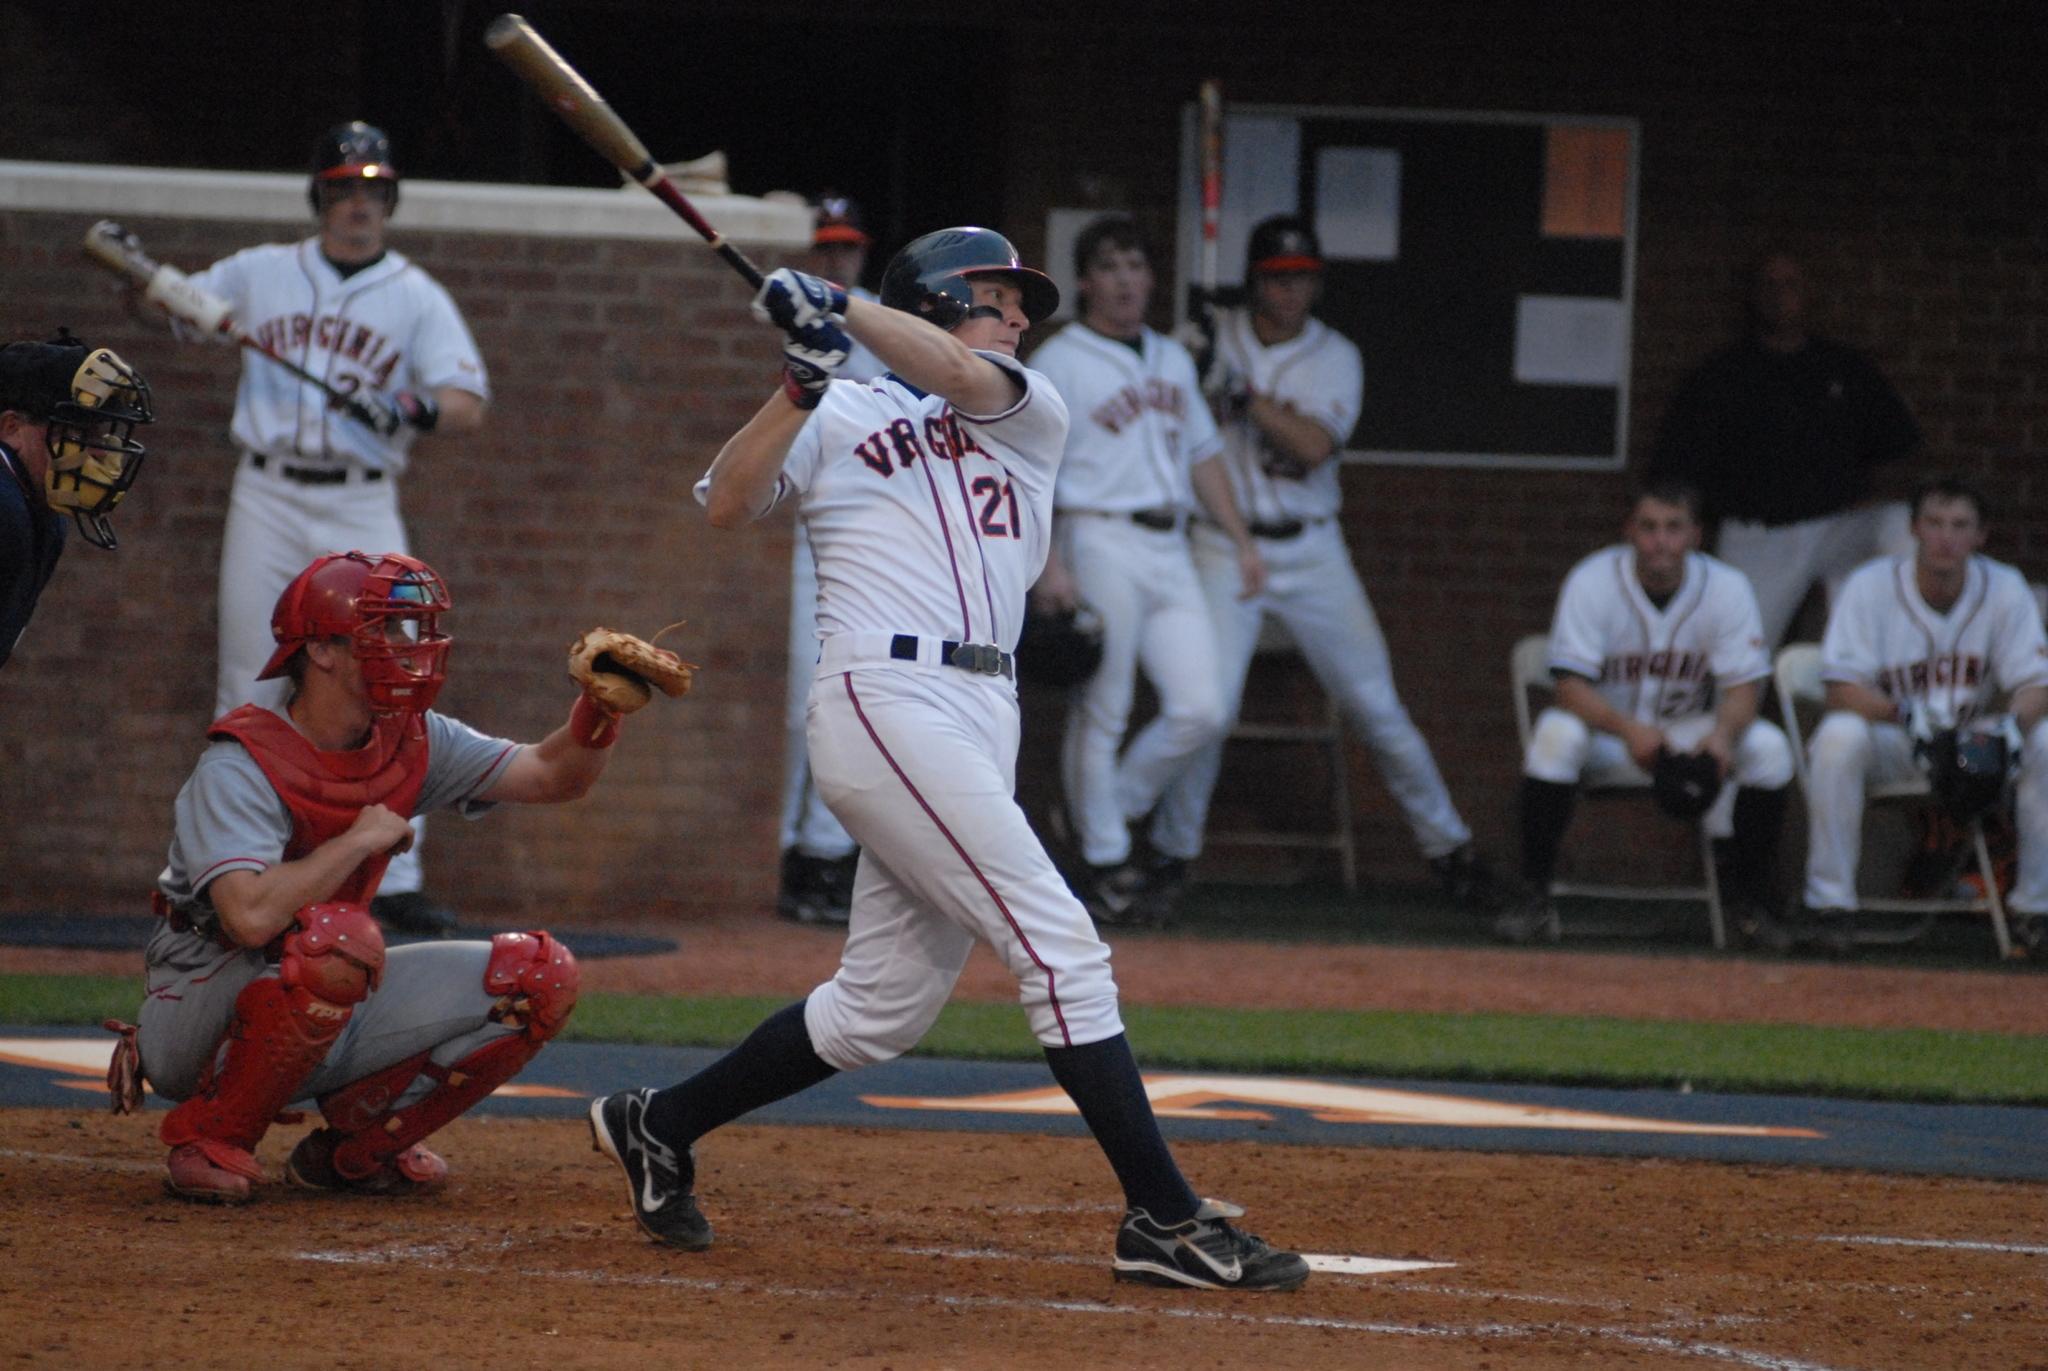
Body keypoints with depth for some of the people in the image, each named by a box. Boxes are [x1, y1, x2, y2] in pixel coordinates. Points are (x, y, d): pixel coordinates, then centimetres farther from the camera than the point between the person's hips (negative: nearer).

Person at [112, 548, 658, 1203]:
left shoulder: (411, 743, 1)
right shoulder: (240, 767, -22)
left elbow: (551, 776, -2)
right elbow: (252, 916, -37)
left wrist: (599, 707, -22)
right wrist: (362, 839, -25)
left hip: (329, 1016, 7)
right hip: (198, 1018, -7)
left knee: (539, 977, -6)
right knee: (338, 935, -38)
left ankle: (355, 1145, 4)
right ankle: (209, 1136, -17)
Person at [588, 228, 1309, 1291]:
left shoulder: (1033, 417, 19)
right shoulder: (838, 416, 9)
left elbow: (962, 378, -3)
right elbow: (726, 504, -4)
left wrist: (840, 307, -11)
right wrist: (803, 378, -14)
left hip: (982, 717, 7)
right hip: (890, 698, -7)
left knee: (883, 1005, 10)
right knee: (1060, 944, -13)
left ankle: (658, 1127, 26)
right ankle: (1164, 1220, -15)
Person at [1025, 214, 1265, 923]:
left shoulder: (1173, 360, 19)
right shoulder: (1058, 362, -3)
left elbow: (1202, 453, 25)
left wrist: (1241, 540, 17)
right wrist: (1049, 564, -19)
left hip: (1169, 548, 6)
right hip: (1100, 542, -6)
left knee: (1200, 710, -2)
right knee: (1101, 712, -3)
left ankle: (1108, 810, 17)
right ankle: (1107, 867, 5)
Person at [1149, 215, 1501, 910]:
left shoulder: (1335, 358, 0)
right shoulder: (1215, 339, 1)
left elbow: (1315, 447, -16)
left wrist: (1245, 391, -22)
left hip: (1310, 552, 1)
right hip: (1224, 549, -1)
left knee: (1375, 702, 2)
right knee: (1207, 703, -14)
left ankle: (1449, 849, 13)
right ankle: (1172, 849, 2)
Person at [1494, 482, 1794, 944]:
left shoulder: (1727, 588, -10)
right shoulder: (1591, 582, -15)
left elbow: (1743, 687, -14)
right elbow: (1570, 685, -21)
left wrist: (1722, 734, -38)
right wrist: (1629, 730, -41)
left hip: (1693, 732, 2)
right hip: (1604, 722, -2)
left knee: (1768, 746, -26)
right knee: (1556, 733, -35)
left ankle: (1751, 904, -13)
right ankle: (1535, 901, -27)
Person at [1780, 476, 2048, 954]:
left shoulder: (2005, 589, -6)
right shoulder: (1870, 587, -12)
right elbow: (1841, 689, -19)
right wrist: (1906, 714, -38)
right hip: (1888, 743, -2)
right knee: (1839, 736, -35)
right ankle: (1828, 907, -28)